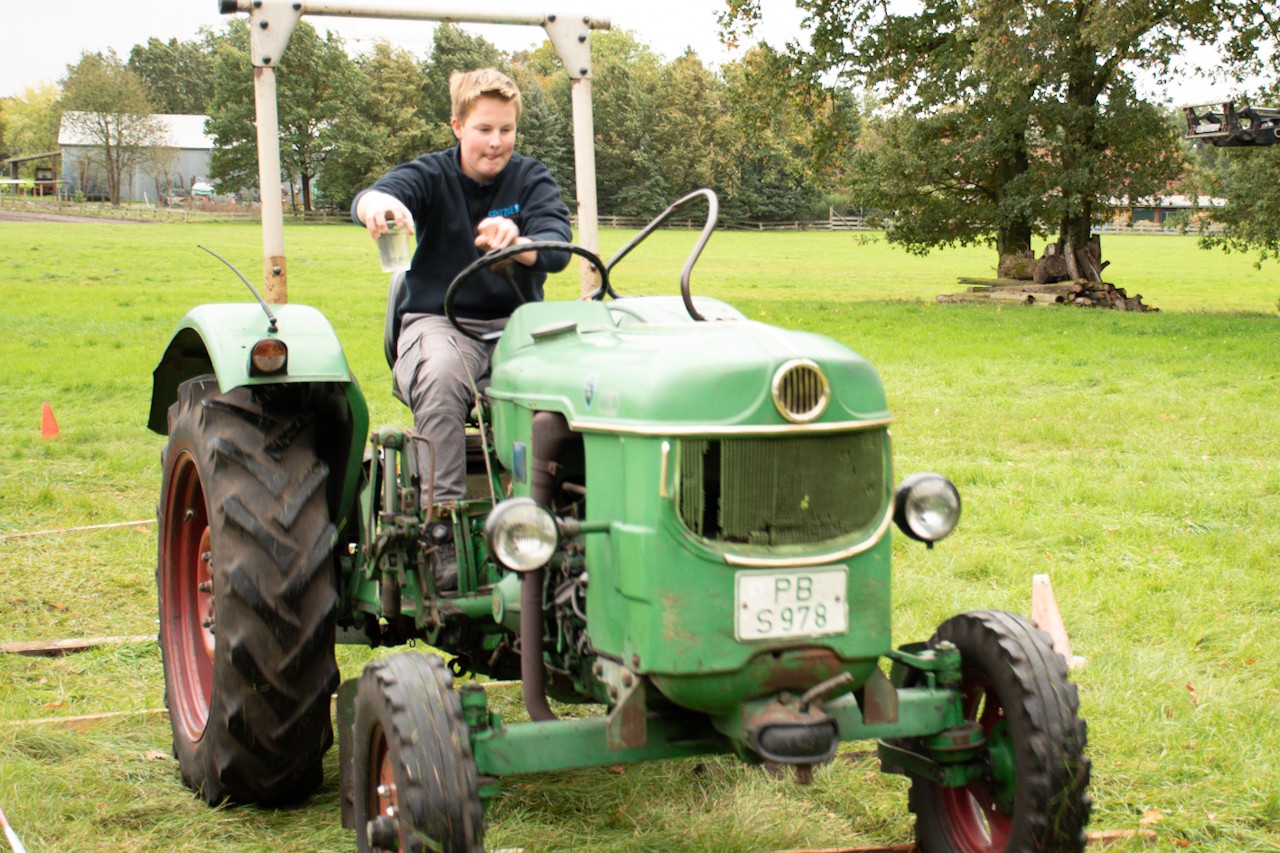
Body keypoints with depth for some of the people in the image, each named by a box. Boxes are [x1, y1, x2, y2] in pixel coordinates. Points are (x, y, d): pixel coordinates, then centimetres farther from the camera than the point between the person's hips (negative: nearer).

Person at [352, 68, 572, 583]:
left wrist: (519, 244, -38)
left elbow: (557, 247, -12)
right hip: (439, 322, -1)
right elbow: (365, 201, -18)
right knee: (441, 373, -38)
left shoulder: (532, 180, 6)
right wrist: (376, 202, -46)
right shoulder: (431, 175, 2)